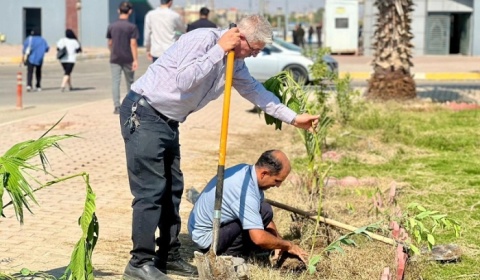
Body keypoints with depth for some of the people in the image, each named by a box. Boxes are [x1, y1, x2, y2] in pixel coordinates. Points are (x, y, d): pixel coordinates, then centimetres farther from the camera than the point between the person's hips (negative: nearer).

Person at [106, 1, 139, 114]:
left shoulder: (111, 26, 2)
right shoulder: (132, 27, -8)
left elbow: (110, 43, 9)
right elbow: (133, 44, -12)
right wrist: (135, 60, -12)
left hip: (115, 59, 2)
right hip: (127, 59, -2)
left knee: (115, 82, 0)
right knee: (130, 82, 13)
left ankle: (117, 106, -9)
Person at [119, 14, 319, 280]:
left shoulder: (235, 61, 8)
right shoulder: (203, 39, -20)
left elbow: (253, 89, 19)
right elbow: (183, 81, -30)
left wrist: (293, 117, 19)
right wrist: (219, 50, -25)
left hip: (168, 121, 10)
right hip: (143, 114, -10)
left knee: (172, 188, 12)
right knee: (151, 189, -10)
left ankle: (168, 256, 21)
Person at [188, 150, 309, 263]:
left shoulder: (246, 170, 0)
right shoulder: (245, 192, -30)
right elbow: (259, 238, -33)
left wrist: (279, 242, 7)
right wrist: (288, 245, -17)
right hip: (206, 237, -10)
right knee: (264, 211, -20)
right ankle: (228, 256, -10)